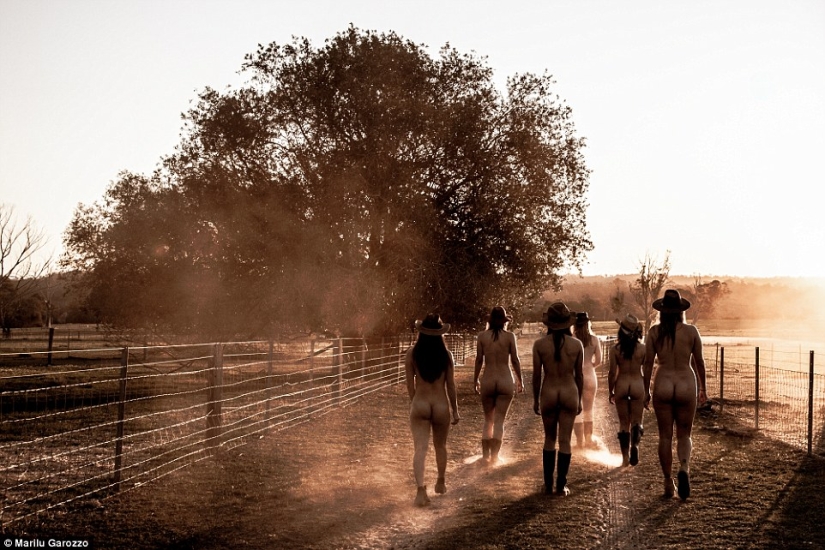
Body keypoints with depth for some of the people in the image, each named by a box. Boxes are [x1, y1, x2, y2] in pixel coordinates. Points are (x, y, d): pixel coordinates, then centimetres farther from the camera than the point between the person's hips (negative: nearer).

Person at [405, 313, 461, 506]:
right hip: (441, 405, 1)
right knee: (440, 446, 20)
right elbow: (450, 385, -2)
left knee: (420, 449, -4)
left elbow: (410, 384, 1)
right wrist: (455, 410, 7)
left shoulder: (412, 353, -5)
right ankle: (440, 483, 38)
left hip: (419, 404, -1)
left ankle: (421, 489, -19)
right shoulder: (446, 354, -6)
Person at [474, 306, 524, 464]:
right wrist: (520, 380, 10)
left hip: (487, 380, 1)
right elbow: (515, 360, -1)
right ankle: (494, 456, 2)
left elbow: (479, 360, 2)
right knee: (499, 421, 4)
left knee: (488, 420, 14)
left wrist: (475, 380, 13)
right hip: (505, 380, -1)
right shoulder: (509, 336, -4)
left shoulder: (482, 336, -1)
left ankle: (485, 455, 13)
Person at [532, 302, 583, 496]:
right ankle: (561, 486, 9)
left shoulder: (539, 344, -7)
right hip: (569, 392, 0)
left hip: (548, 392, 0)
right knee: (565, 441, 6)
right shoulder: (576, 344, -4)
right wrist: (579, 399, 15)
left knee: (549, 439, 14)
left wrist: (535, 399, 9)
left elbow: (536, 375, -3)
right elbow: (579, 375, 3)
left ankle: (548, 484, 17)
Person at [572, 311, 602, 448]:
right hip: (590, 376, 2)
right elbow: (598, 361, 0)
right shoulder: (594, 339, -4)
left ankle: (580, 442, 10)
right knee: (588, 411, 16)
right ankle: (588, 441, 21)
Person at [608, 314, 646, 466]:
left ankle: (625, 457, 12)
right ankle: (635, 444, -20)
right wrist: (647, 391, 11)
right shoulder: (642, 348, -5)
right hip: (637, 384, 0)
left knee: (624, 422, 10)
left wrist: (611, 392, 7)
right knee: (636, 421, 8)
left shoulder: (615, 349, -6)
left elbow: (612, 372, -5)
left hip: (621, 385, 0)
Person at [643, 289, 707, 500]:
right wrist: (703, 388, 16)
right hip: (686, 383, 0)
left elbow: (648, 363, 0)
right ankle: (684, 468, -16)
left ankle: (668, 482, 11)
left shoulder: (655, 332, -2)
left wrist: (646, 390, 9)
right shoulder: (691, 331, -3)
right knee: (684, 434, 11)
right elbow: (699, 363, 4)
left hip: (663, 383, 0)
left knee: (665, 436, 9)